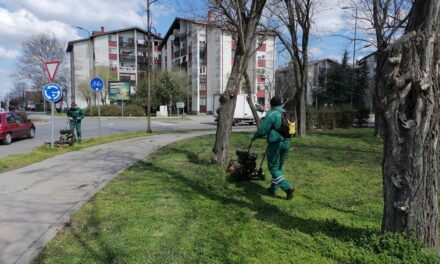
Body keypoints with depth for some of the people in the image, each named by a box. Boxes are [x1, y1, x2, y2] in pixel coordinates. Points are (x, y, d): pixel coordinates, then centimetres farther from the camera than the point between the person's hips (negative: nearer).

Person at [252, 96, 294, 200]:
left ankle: (287, 188, -9)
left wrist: (255, 136, 6)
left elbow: (262, 130, -14)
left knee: (273, 168, 1)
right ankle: (273, 189, 25)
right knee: (279, 167, 17)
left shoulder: (271, 114, -11)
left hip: (275, 143, -7)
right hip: (286, 143, 7)